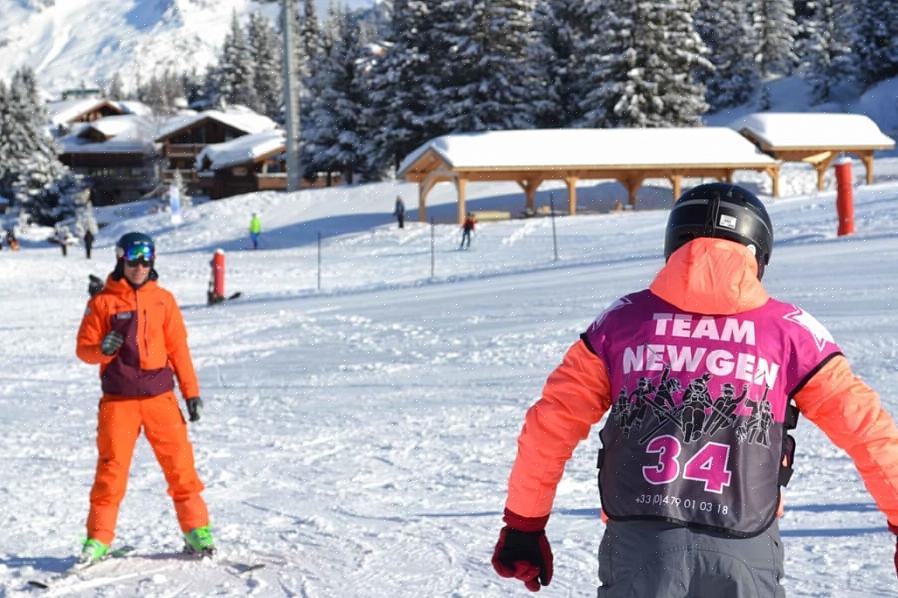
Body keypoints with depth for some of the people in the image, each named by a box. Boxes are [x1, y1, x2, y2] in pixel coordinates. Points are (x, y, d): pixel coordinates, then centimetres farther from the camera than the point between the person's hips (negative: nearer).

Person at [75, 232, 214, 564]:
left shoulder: (163, 299, 7)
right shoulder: (102, 302, 1)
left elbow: (178, 347, 10)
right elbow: (83, 348, 3)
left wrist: (192, 391, 6)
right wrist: (102, 350, -20)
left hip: (160, 396, 2)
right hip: (118, 400, -1)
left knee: (179, 462, -1)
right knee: (111, 466, -2)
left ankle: (196, 528, 10)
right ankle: (99, 538, 8)